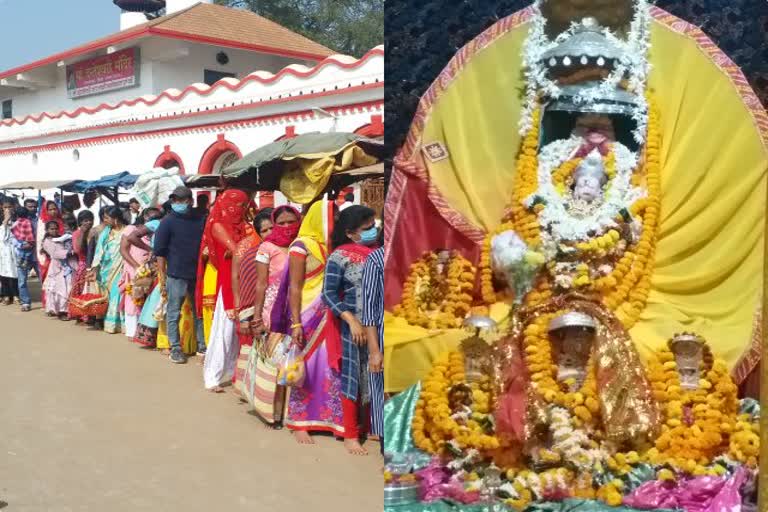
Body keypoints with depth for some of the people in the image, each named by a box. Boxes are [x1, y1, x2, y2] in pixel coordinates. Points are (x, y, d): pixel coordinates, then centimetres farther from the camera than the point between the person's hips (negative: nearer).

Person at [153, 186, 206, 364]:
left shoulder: (200, 221, 7)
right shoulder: (167, 222, -4)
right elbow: (159, 252, -5)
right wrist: (162, 279, -9)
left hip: (197, 274, 4)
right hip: (176, 275, -4)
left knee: (200, 311, 10)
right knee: (174, 313, 2)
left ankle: (201, 345, 21)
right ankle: (175, 349, 9)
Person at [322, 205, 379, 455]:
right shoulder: (341, 256, -7)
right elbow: (329, 294, -8)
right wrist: (351, 320, -17)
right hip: (356, 326, -4)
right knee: (354, 377, 3)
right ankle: (351, 435, 14)